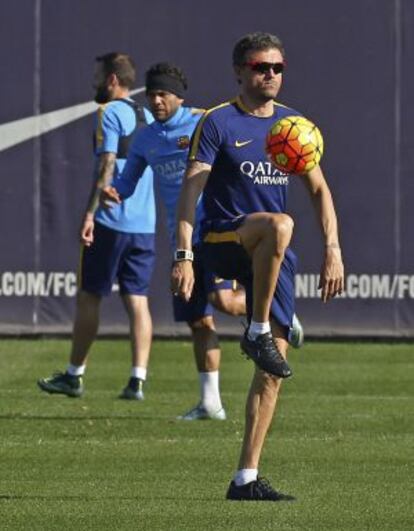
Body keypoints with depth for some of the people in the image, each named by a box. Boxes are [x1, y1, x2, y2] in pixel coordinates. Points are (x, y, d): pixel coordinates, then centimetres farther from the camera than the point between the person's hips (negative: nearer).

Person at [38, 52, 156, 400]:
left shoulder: (110, 113, -7)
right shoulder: (147, 118, 15)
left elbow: (107, 166, -15)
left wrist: (90, 214, -16)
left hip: (111, 220, -6)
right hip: (145, 224, 6)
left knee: (89, 296, 3)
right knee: (137, 300, 4)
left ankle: (74, 375, 9)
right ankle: (137, 380, -4)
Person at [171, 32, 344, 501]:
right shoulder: (217, 123, -4)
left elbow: (318, 189, 17)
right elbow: (191, 189, -10)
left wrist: (333, 250, 5)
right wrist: (183, 255, -21)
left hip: (272, 257, 5)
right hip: (222, 240, -5)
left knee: (273, 366, -2)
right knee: (279, 225, -39)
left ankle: (246, 479, 2)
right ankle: (257, 332, -23)